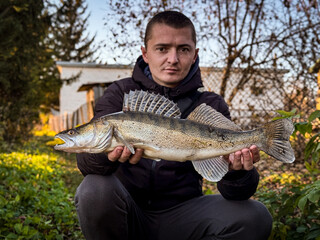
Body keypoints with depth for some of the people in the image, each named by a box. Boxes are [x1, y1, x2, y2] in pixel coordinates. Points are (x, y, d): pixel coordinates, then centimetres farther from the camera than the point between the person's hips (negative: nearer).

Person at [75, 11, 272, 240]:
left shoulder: (211, 106, 0)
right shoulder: (121, 94, -1)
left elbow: (233, 191, -9)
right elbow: (86, 163, -14)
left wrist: (237, 172, -34)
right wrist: (105, 155, -39)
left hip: (180, 216, 1)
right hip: (129, 211, 0)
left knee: (255, 216, -21)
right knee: (95, 190, -31)